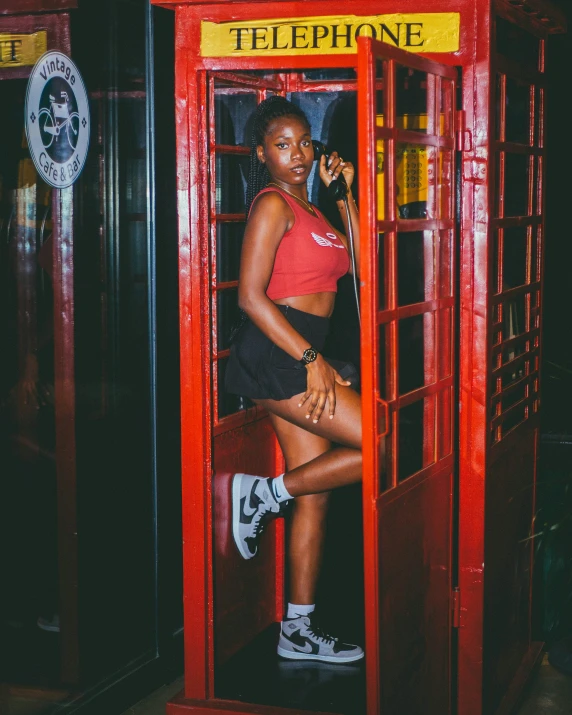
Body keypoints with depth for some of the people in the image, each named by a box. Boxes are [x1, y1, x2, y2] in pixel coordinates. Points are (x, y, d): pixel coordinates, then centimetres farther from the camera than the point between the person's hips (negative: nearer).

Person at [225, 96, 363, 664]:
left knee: (314, 496, 9)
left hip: (300, 357, 9)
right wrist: (312, 359, -18)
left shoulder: (308, 208, 20)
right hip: (274, 355, -9)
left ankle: (298, 631, 16)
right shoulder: (273, 204, -8)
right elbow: (250, 296, -15)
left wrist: (344, 192, 13)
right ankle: (265, 494, -2)